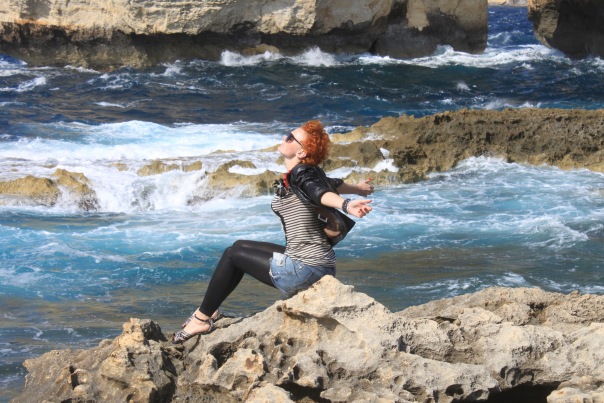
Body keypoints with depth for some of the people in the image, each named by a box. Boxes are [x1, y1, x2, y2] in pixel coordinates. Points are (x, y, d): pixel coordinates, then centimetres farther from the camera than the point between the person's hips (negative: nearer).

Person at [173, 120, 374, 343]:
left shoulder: (300, 174, -16)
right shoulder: (309, 174, 9)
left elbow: (321, 192, -35)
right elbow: (332, 184, 26)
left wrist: (347, 205, -55)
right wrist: (358, 188, 47)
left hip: (305, 271, -9)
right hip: (319, 266, 9)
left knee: (232, 254, 5)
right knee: (240, 247, 21)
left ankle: (202, 318, 17)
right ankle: (207, 311, 31)